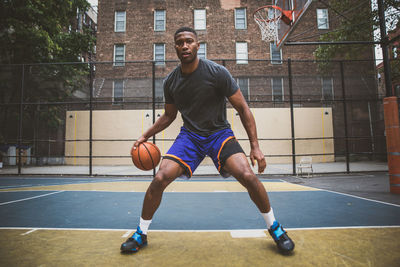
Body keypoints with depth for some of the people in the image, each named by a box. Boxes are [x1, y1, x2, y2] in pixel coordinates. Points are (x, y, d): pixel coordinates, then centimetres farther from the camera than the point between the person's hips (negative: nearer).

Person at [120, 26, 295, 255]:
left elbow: (243, 109, -9)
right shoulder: (171, 82, -1)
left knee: (248, 176, -23)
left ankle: (275, 228, 7)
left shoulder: (217, 73, -13)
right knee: (160, 179, -15)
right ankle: (141, 234, 10)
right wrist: (145, 136, 6)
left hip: (219, 133, -2)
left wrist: (255, 146, -14)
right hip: (189, 135, 3)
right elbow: (169, 116, 14)